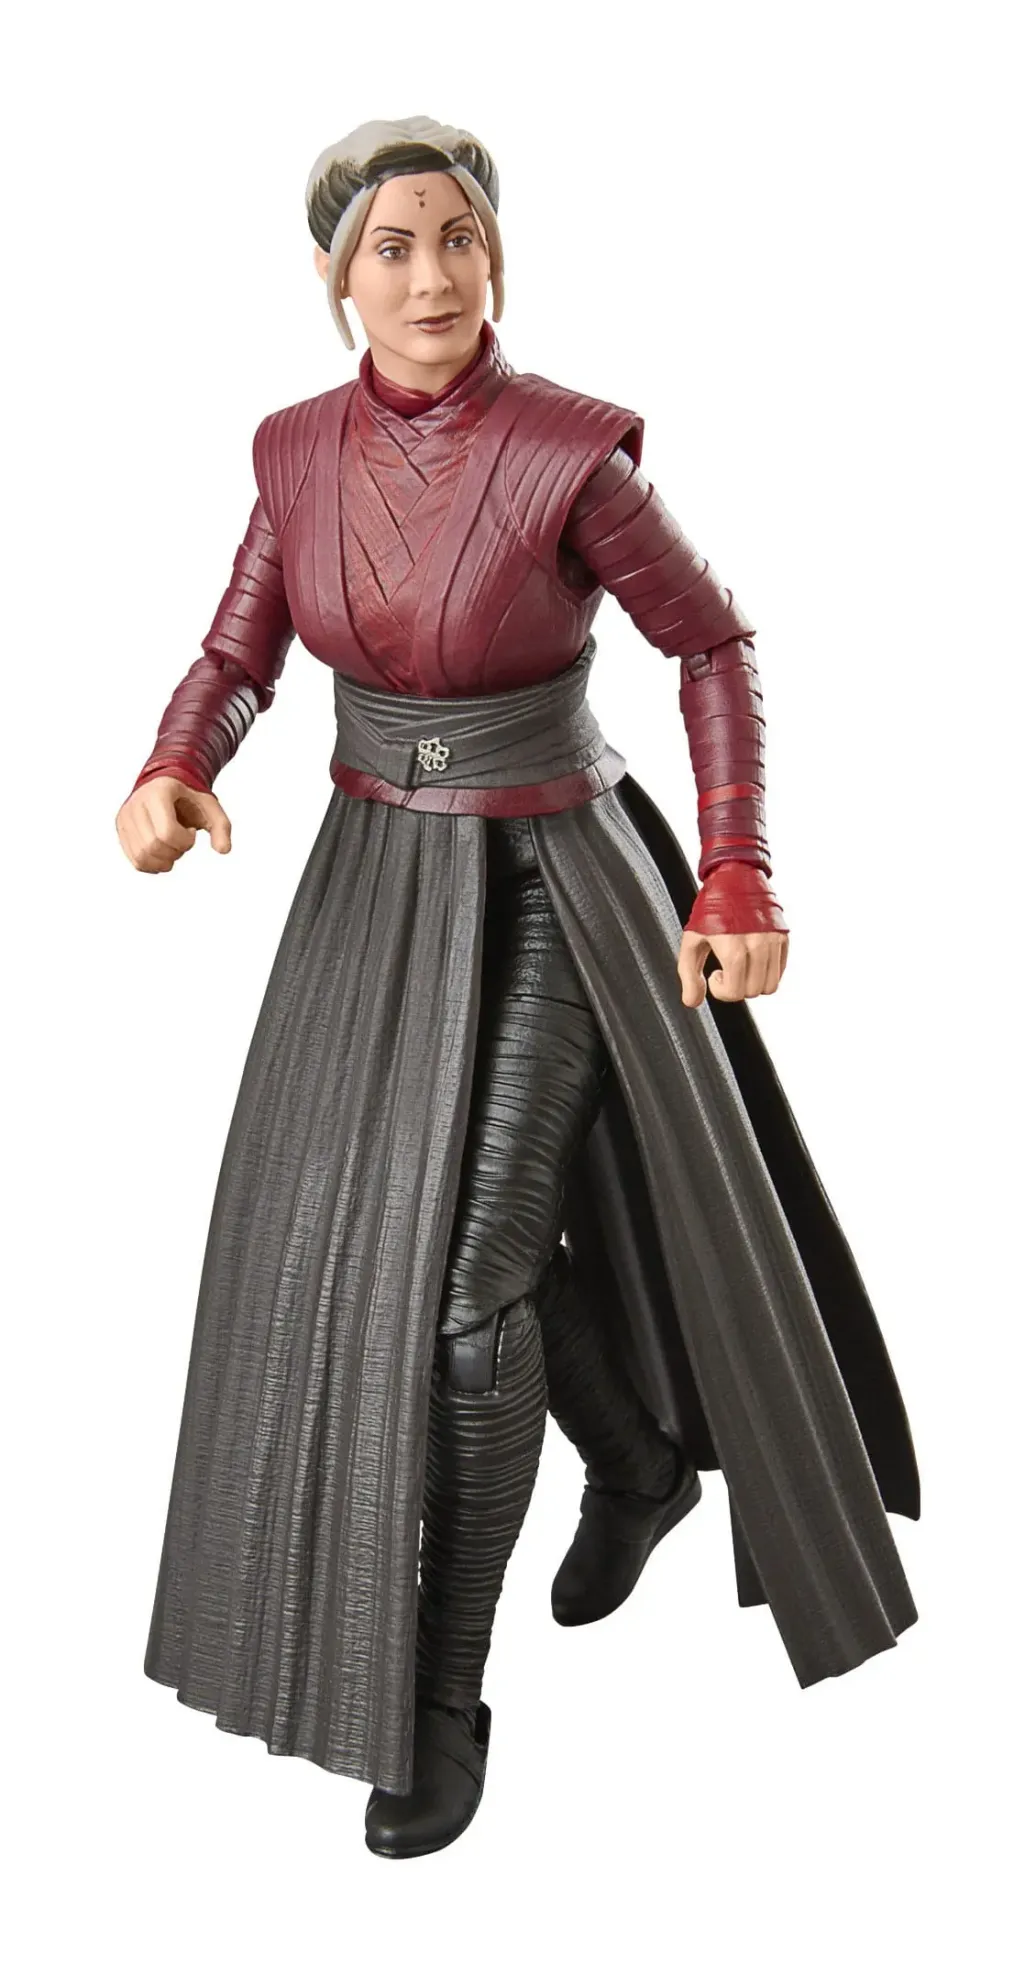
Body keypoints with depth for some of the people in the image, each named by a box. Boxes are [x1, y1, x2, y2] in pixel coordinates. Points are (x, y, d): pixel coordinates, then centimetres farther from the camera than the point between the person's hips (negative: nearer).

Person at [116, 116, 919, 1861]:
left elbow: (712, 646, -7)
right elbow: (237, 659, 2)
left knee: (471, 1271, -12)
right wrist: (170, 781, -20)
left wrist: (739, 884, -13)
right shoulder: (303, 449, -2)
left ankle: (441, 1688, 6)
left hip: (553, 889, -5)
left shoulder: (571, 450, -17)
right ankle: (638, 1461, 44)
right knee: (349, 1235, 16)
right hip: (375, 884, 6)